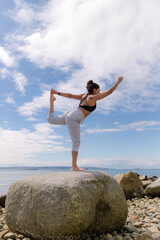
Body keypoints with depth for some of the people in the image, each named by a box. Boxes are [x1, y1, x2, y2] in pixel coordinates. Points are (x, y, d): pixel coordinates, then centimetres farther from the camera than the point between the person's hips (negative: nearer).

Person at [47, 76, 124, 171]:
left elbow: (70, 95, 20)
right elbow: (109, 92, -3)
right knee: (76, 142, -8)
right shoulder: (93, 97, -6)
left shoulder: (84, 96, 18)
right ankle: (74, 166, -5)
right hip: (74, 118, -9)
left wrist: (58, 93, 23)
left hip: (70, 114, 9)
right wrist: (118, 82, 6)